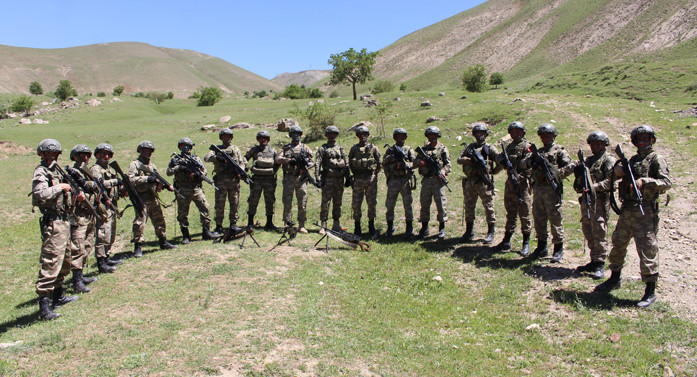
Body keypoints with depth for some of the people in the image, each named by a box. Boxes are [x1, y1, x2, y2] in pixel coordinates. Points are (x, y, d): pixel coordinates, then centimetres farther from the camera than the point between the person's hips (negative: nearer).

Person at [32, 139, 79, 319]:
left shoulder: (56, 171, 19)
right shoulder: (41, 172, -9)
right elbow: (41, 195, -27)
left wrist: (75, 196, 6)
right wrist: (60, 187, -19)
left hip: (63, 221, 10)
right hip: (52, 223, -10)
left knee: (64, 262, 18)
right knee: (51, 262, -12)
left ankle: (58, 295, 30)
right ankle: (44, 304, -9)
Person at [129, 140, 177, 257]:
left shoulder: (152, 165, 19)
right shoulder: (135, 164, -1)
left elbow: (158, 180, 21)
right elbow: (131, 179, -16)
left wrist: (166, 185, 1)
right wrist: (147, 178, -21)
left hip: (153, 198, 7)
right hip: (141, 198, -7)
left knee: (159, 220, 13)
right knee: (140, 222, -9)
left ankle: (163, 242, 25)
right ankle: (138, 248, -5)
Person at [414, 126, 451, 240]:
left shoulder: (443, 148, 4)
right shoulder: (424, 148, 15)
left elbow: (448, 164, -1)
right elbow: (415, 160, 12)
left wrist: (443, 172, -19)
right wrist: (420, 162, -11)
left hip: (438, 180, -3)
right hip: (426, 180, 3)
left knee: (441, 204, -2)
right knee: (424, 204, 6)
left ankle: (442, 228, 9)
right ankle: (424, 228, 16)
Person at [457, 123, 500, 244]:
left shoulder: (490, 148, 2)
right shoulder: (470, 147, 15)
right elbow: (459, 159, 11)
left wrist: (492, 172, -4)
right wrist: (465, 160, -9)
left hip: (484, 182, -4)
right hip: (470, 181, 4)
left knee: (488, 207, 1)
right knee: (469, 207, 9)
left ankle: (491, 233, 10)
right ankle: (469, 232, 20)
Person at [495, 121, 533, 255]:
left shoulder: (526, 146, -5)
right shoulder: (508, 145, 16)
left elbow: (527, 162, -15)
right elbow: (500, 157, 11)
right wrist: (502, 160, -12)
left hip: (522, 183, -6)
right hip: (510, 182, 6)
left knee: (524, 213, -2)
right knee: (510, 213, 13)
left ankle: (526, 244, 5)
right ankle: (506, 241, 20)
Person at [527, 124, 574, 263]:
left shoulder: (559, 150, 2)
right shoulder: (538, 152, 20)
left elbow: (570, 167, -6)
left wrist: (557, 174, -17)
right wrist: (531, 162, -10)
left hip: (552, 188, -6)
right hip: (538, 188, 6)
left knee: (555, 219, -3)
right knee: (539, 218, 9)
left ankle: (559, 249, 6)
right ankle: (542, 247, 20)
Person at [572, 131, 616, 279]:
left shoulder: (608, 160, -3)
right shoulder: (588, 160, 20)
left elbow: (610, 182, -15)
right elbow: (580, 182, 23)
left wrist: (593, 188, -22)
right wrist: (579, 174, 2)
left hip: (600, 200, -8)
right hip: (586, 200, 8)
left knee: (599, 232, -9)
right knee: (588, 232, 11)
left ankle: (600, 265, -4)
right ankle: (594, 261, 22)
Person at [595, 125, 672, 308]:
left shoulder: (657, 159, -3)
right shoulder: (633, 159, 18)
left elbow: (667, 182, -12)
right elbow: (616, 170, 22)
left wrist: (644, 181, -25)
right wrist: (618, 169, -1)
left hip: (645, 211, -7)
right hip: (627, 209, 7)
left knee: (647, 249, -7)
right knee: (618, 244, 15)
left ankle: (650, 292, 1)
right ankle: (614, 279, 32)